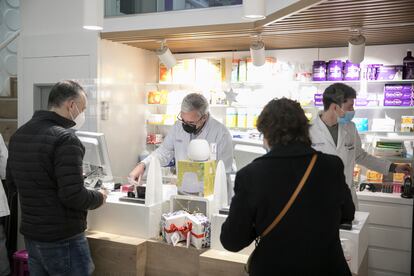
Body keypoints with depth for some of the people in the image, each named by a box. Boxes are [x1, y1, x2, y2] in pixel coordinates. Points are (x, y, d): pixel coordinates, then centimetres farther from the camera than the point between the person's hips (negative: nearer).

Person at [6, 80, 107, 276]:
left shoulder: (19, 135, 6)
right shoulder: (65, 138, -20)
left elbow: (12, 184, 16)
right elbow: (73, 196, -24)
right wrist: (99, 198, -7)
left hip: (30, 235, 8)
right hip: (62, 240, -8)